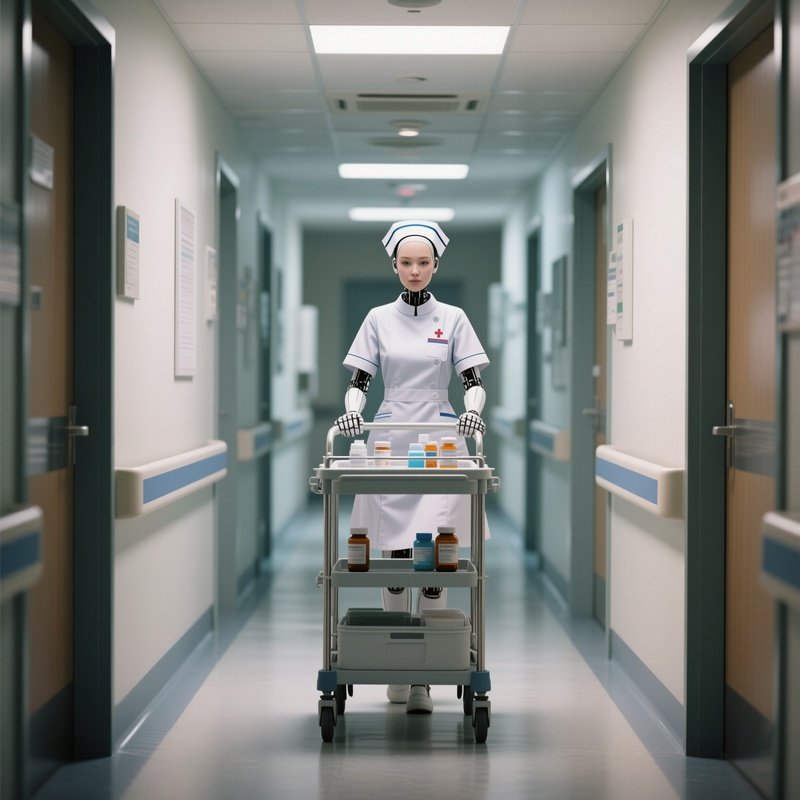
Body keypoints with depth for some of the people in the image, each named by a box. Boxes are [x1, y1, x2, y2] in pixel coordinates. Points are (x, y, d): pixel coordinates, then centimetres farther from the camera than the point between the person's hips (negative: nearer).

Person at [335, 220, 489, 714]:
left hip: (439, 442, -1)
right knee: (395, 555, 3)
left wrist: (473, 410, -20)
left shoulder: (453, 319, 5)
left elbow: (473, 381, 1)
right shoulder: (379, 319, 8)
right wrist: (352, 411, -15)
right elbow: (359, 381, 5)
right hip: (390, 441, 1)